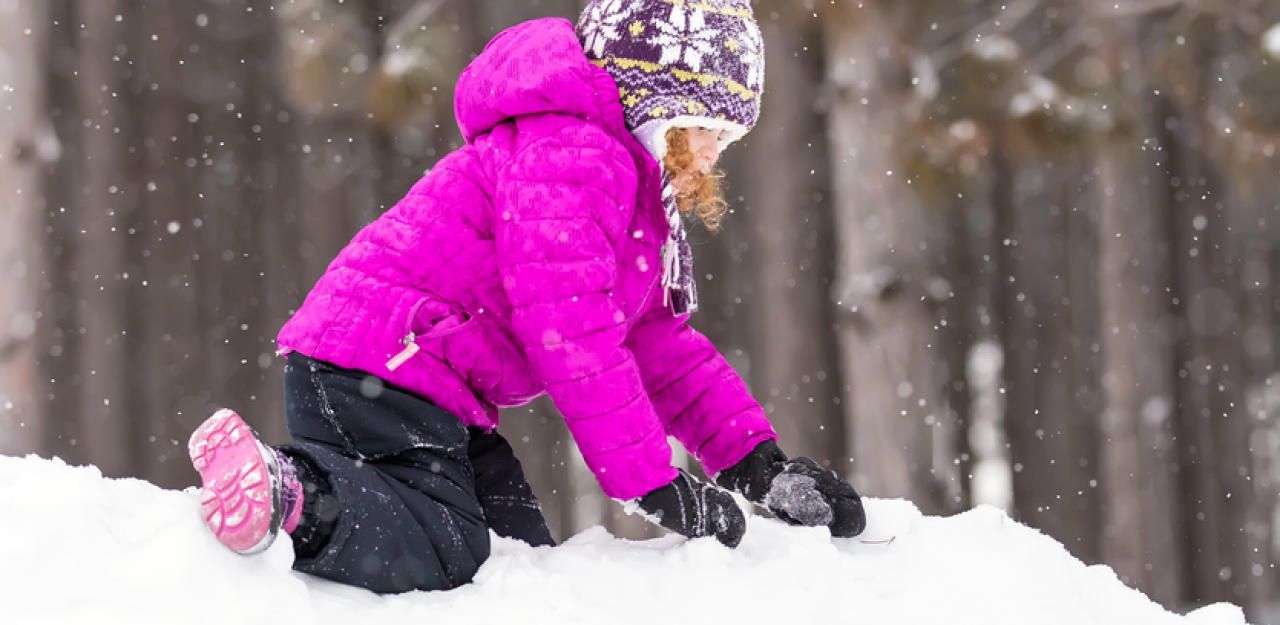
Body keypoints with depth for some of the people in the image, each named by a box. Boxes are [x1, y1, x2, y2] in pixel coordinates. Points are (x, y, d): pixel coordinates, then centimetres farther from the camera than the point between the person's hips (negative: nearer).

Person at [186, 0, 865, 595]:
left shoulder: (630, 184, 22)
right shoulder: (568, 152, -14)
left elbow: (661, 346, 21)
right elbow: (572, 336, -22)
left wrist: (762, 464, 11)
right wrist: (652, 484, -19)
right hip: (372, 367, -11)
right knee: (445, 554, -24)